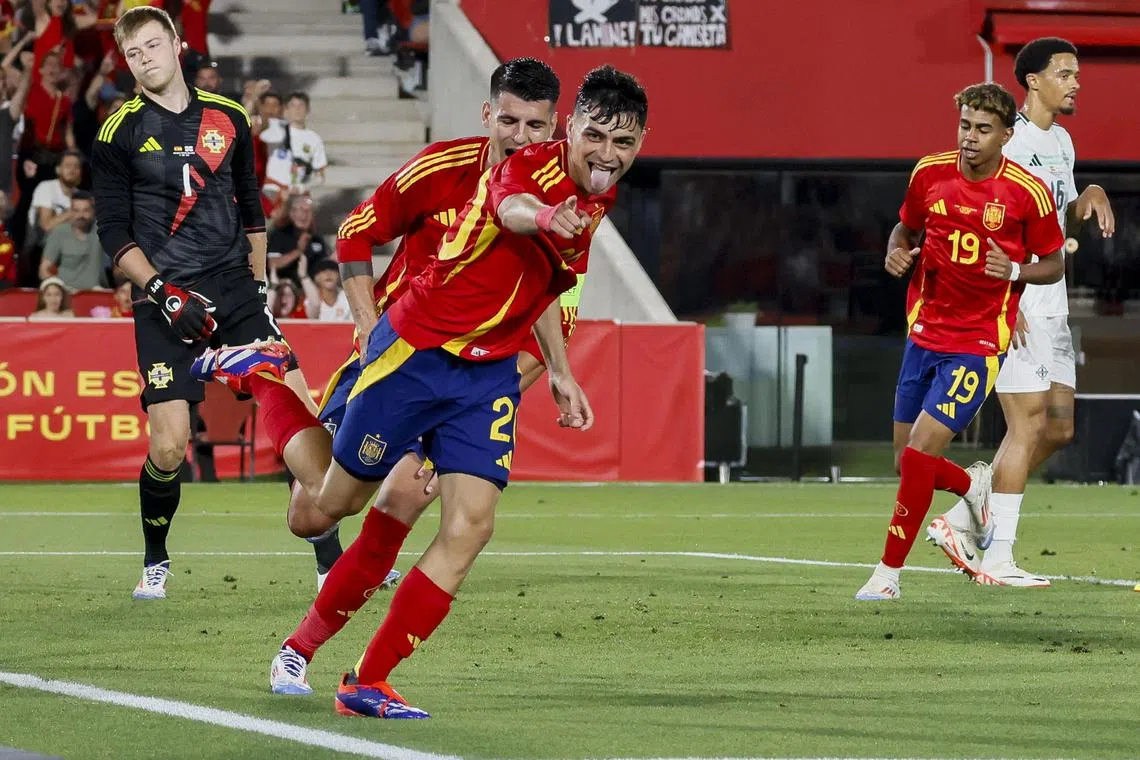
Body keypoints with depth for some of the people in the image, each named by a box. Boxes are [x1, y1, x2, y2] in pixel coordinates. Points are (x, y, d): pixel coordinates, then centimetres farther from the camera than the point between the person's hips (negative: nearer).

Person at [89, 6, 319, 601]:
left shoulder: (227, 118, 9)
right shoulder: (119, 134, -1)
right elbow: (114, 234, -2)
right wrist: (164, 293, -14)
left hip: (234, 289, 3)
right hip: (166, 301, -3)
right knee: (168, 446, -12)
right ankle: (155, 562, 14)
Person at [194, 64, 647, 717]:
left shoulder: (600, 198, 6)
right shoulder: (533, 166, -21)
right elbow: (509, 206, -49)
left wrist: (560, 372, 22)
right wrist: (541, 216, -72)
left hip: (490, 375, 7)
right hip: (416, 351, -7)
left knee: (470, 529, -11)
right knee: (319, 514, 8)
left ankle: (368, 684, -2)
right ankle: (260, 375, 33)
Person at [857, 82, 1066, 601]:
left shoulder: (1027, 192, -10)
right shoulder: (930, 173, 0)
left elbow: (1053, 266, 1)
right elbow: (906, 227, 18)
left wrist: (1014, 271, -19)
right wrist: (896, 251, -5)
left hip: (979, 343, -5)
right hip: (925, 334, 5)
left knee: (920, 453, -16)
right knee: (908, 464, 8)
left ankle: (888, 573, -4)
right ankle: (972, 486, 42)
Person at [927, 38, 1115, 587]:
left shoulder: (1061, 142, 16)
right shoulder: (1009, 141, -12)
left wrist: (1088, 199, 3)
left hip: (1052, 306, 9)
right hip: (1012, 306, -9)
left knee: (1059, 427, 7)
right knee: (1028, 424, -10)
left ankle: (960, 522, 14)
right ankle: (998, 558, -6)